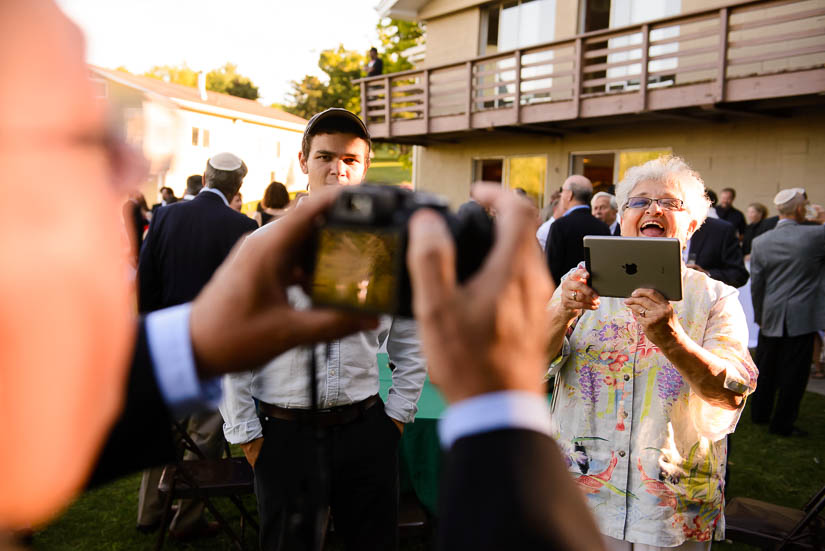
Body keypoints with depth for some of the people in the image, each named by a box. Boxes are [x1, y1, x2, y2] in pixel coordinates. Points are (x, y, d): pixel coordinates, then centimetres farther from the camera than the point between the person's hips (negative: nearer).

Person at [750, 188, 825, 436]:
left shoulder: (760, 242, -2)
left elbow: (756, 284, 2)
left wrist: (759, 316, 12)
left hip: (771, 317, 4)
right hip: (803, 317, -3)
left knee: (765, 369, 16)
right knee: (793, 372, 6)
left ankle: (760, 413, 28)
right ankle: (782, 423, 13)